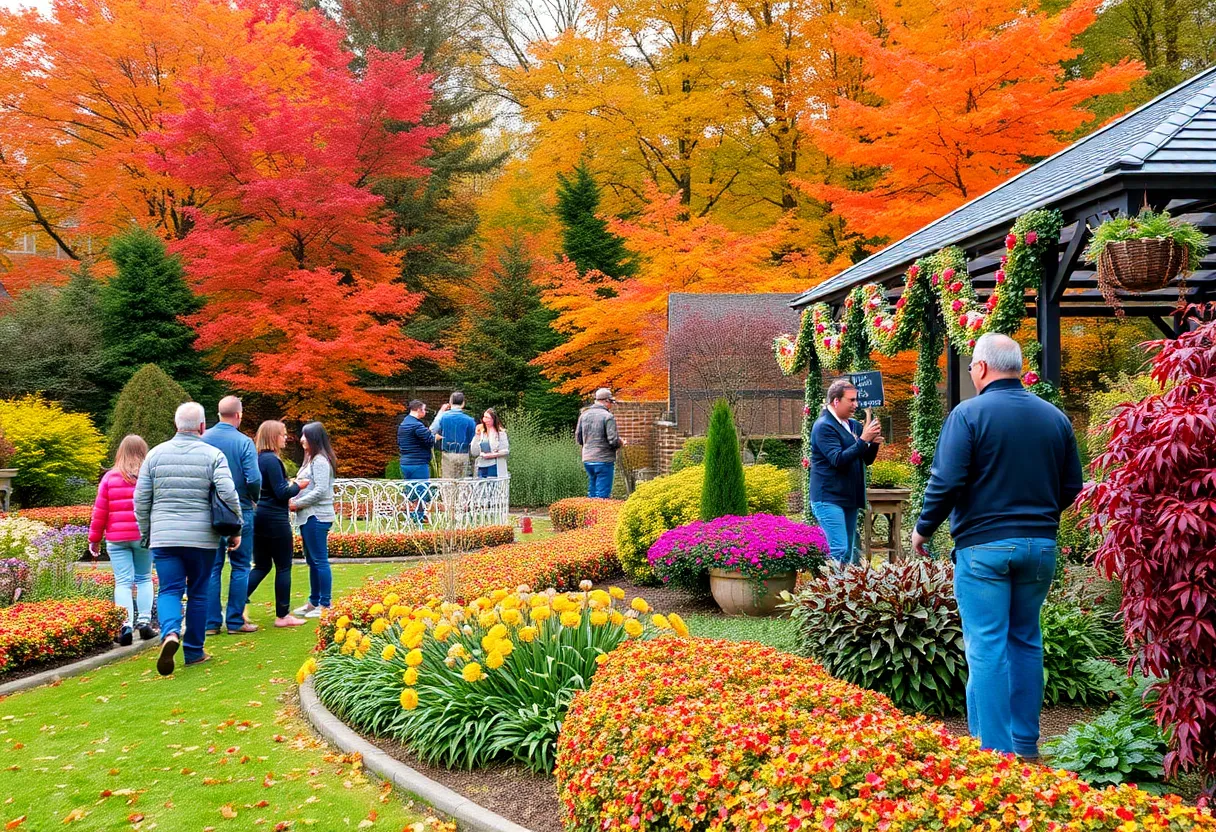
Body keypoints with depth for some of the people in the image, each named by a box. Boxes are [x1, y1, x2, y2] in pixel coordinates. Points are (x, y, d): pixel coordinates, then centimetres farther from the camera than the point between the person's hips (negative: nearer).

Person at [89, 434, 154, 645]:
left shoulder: (110, 477, 2)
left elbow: (100, 511, 4)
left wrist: (94, 539, 11)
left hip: (117, 538, 0)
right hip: (145, 536, 0)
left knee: (123, 582, 1)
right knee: (144, 579, 14)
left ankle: (126, 626, -9)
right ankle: (144, 621, 7)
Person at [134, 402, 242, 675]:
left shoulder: (156, 454, 5)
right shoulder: (213, 455, -3)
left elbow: (141, 499, 7)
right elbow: (228, 495, -12)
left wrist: (145, 533, 18)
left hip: (163, 537, 1)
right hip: (202, 537, -1)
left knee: (169, 590, 3)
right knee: (198, 593, 10)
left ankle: (170, 633, -25)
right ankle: (194, 651, 16)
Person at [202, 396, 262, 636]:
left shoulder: (203, 440, -1)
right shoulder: (244, 442, -11)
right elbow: (254, 479, -17)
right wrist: (255, 498, 3)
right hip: (239, 511, -3)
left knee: (212, 567, 9)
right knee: (240, 567, 6)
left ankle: (212, 622, 10)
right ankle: (235, 621, 7)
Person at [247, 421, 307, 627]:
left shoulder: (257, 459, 11)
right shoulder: (272, 460, -16)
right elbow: (281, 493, -17)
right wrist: (297, 485, -1)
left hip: (259, 517, 9)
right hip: (275, 520, -9)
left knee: (262, 566, 16)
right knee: (284, 567, 2)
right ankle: (283, 616, 9)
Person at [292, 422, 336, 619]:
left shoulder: (320, 461, -13)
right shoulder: (311, 459, 18)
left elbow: (320, 491, -20)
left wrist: (297, 504, -14)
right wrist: (296, 500, 3)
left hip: (317, 517, -11)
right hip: (308, 516, 11)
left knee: (320, 560, -6)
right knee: (312, 561, 15)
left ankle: (324, 605, -2)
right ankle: (313, 603, 22)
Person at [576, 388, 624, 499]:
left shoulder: (584, 415, 7)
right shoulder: (608, 416, -12)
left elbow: (578, 438, 12)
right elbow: (613, 440, -16)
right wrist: (621, 442, 4)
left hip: (587, 460, 6)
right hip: (604, 460, -6)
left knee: (591, 493, 15)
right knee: (602, 494, -2)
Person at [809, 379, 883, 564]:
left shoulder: (853, 425, 12)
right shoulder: (824, 426, -11)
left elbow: (867, 459, 15)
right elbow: (838, 459, -21)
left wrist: (874, 444, -4)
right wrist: (863, 440, -23)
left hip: (850, 498, 8)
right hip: (829, 499, -8)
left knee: (849, 552, 10)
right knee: (839, 551, -15)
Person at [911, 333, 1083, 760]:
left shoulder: (969, 413, -9)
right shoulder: (1055, 417, 7)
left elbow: (947, 482, -14)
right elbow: (1071, 486, 11)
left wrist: (923, 530, 0)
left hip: (984, 545, -5)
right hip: (1040, 546, 5)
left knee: (986, 646, -1)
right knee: (1026, 642, 16)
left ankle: (993, 750, 0)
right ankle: (1025, 743, 23)